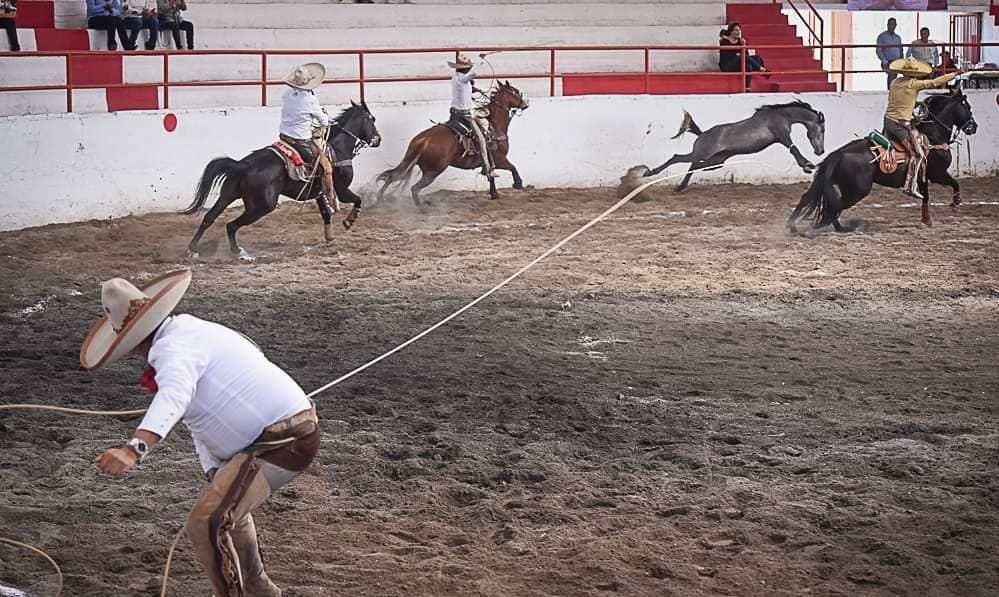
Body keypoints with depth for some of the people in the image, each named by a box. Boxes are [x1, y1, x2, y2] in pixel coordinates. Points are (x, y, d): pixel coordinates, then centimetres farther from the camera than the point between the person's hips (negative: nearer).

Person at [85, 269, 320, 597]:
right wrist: (216, 475, 9)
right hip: (292, 430, 11)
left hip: (282, 440, -11)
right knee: (227, 506, 34)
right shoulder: (191, 333, 16)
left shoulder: (175, 347, -17)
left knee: (206, 524, -20)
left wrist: (135, 447, -53)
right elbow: (200, 422, 19)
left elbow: (174, 397, -40)